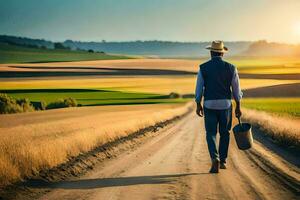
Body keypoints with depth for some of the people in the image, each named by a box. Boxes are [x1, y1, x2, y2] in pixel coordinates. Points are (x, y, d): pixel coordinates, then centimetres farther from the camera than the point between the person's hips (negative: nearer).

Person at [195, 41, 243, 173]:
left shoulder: (203, 68, -4)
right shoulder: (230, 68, -2)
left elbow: (199, 88, -2)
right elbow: (236, 89, 1)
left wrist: (198, 105, 8)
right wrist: (238, 107, 9)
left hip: (209, 105, -1)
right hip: (225, 105, 1)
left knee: (211, 134, 4)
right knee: (224, 133, 17)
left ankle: (215, 159, -18)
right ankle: (223, 161, 21)